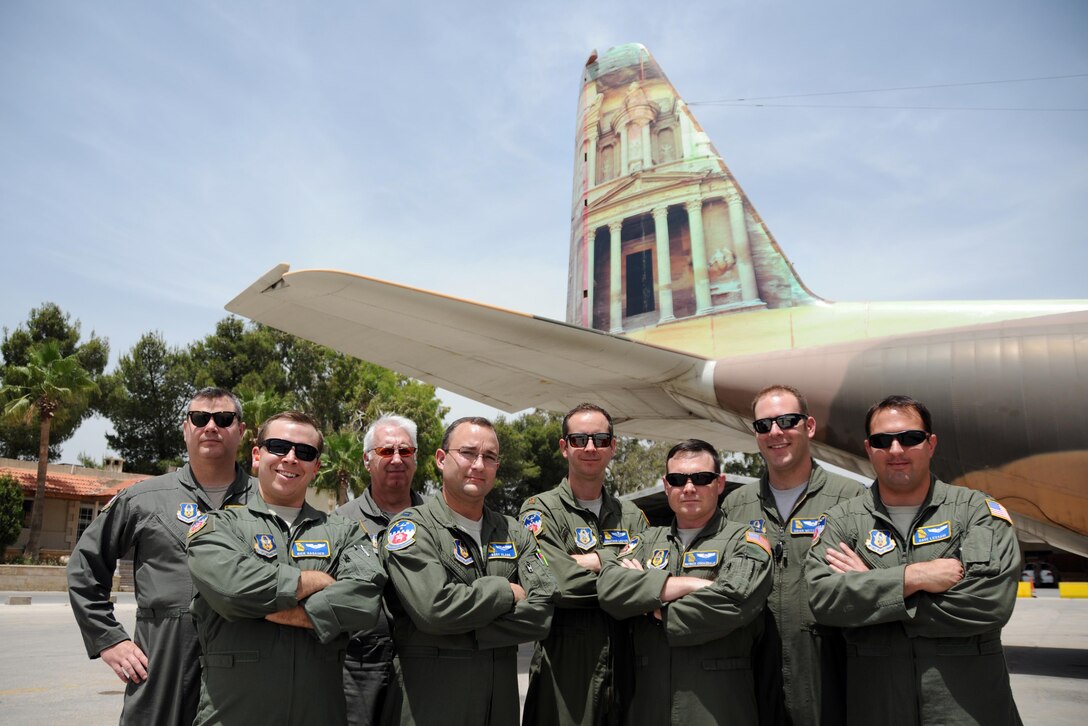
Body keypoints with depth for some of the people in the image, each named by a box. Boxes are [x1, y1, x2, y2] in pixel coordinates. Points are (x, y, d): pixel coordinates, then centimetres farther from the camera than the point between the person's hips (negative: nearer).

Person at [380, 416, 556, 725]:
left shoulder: (514, 534, 8)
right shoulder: (411, 527, -7)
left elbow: (542, 612, -6)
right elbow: (434, 608, -23)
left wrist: (468, 633, -15)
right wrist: (506, 592, -11)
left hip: (501, 701, 5)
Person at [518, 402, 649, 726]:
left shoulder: (632, 516, 11)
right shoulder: (540, 511, -5)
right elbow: (560, 584, -20)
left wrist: (592, 560, -15)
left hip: (623, 671, 5)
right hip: (564, 672, -4)